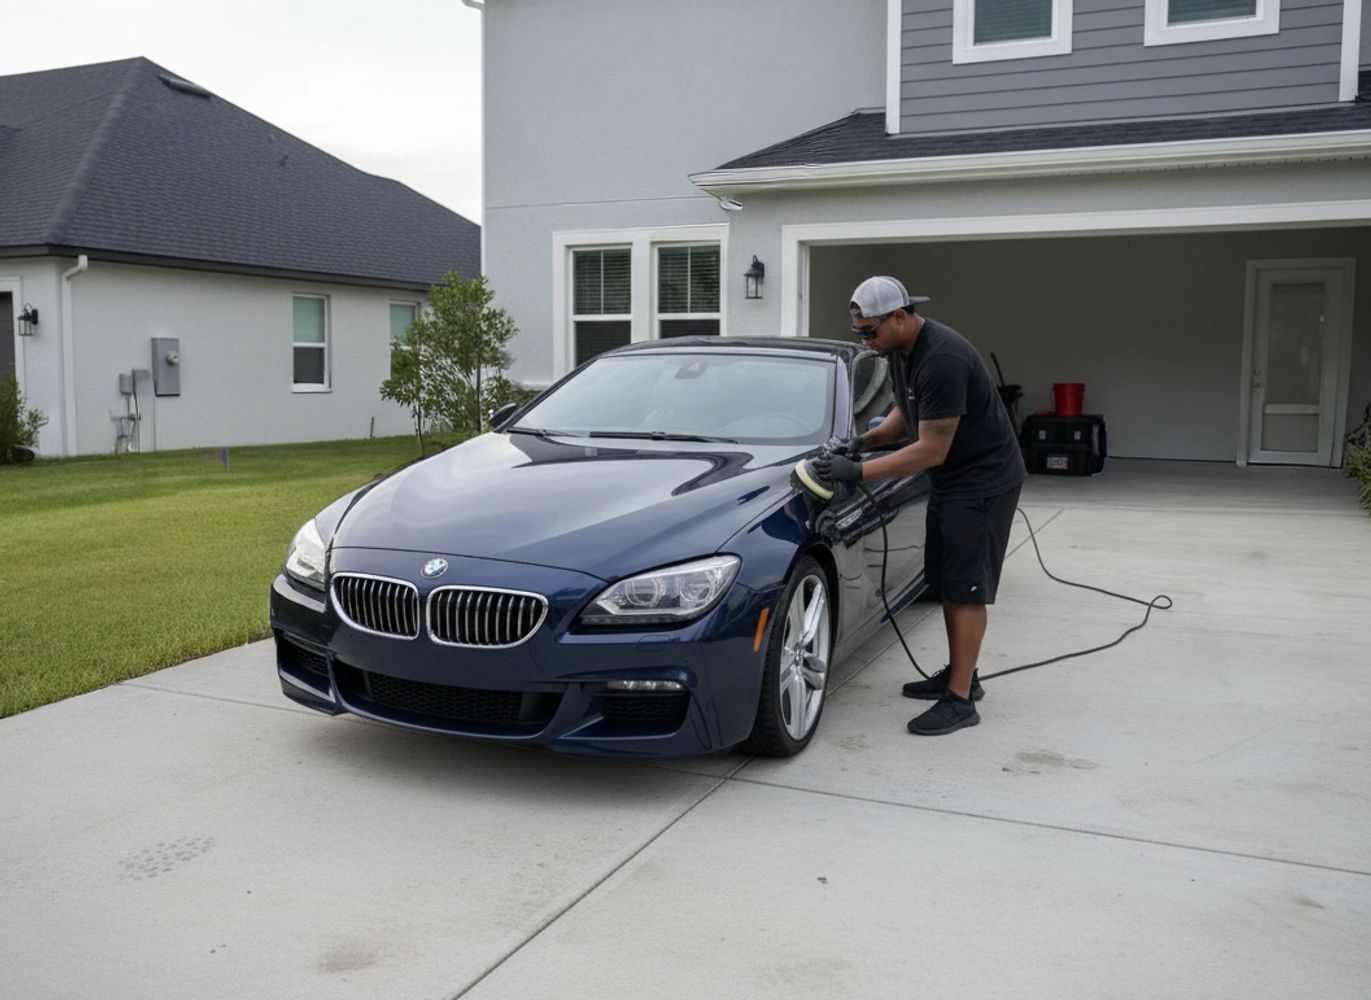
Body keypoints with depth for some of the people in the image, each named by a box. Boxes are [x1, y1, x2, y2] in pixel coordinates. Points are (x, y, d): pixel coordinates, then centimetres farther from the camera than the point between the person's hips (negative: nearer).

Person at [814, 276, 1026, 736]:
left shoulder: (942, 360, -29)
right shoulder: (899, 350, 2)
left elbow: (931, 449, -28)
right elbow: (906, 412, 16)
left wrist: (858, 470, -26)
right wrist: (863, 440, -2)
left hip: (983, 480, -10)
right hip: (949, 479, 10)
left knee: (966, 588, -7)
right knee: (945, 581, 14)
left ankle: (960, 700, -1)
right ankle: (959, 675, 26)